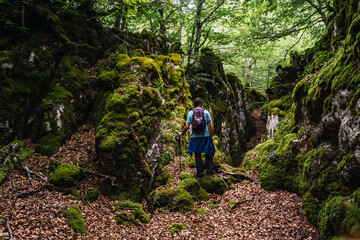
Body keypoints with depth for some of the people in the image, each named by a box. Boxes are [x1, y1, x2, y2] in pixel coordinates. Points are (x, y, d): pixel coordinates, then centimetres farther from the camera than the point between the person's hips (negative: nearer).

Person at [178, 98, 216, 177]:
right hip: (205, 136, 0)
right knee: (209, 153, 15)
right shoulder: (206, 112, 0)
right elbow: (210, 125, -5)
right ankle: (209, 169, 12)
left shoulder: (190, 113, 1)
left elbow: (187, 126, -5)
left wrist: (181, 133, 10)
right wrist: (212, 135, 2)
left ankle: (200, 172, 7)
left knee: (197, 154, 7)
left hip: (195, 137, 1)